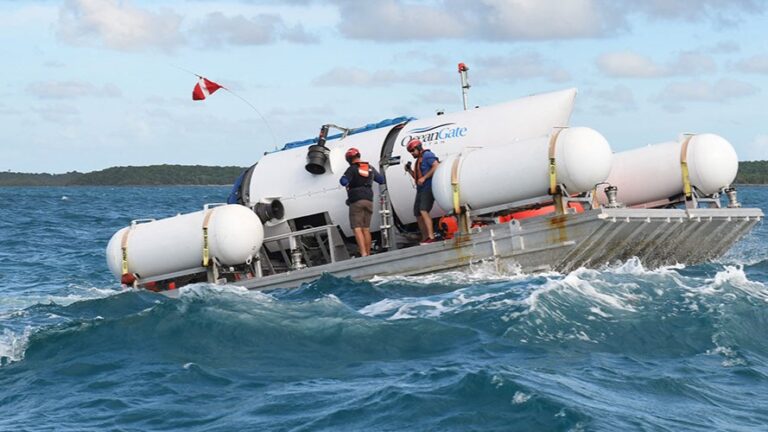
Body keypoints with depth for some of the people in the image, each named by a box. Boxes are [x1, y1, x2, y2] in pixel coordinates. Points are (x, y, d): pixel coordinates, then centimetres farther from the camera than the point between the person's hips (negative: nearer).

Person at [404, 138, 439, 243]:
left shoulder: (427, 155, -4)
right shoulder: (418, 160, 24)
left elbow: (436, 167, -18)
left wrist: (424, 178, -20)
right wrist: (410, 171, 15)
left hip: (428, 188, -10)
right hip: (421, 190, 10)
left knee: (423, 211, -23)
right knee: (418, 214, 8)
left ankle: (431, 236, -30)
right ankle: (424, 238, 14)